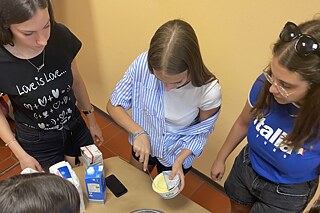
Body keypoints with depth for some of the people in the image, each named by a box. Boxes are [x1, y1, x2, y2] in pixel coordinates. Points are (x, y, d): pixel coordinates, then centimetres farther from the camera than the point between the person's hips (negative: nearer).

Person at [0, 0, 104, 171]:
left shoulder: (60, 36, -20)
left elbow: (76, 81, -3)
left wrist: (92, 120, 7)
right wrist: (21, 154, -12)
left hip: (76, 130, 3)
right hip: (37, 144, -2)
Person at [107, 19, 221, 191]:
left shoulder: (209, 91, -35)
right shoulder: (143, 64, -33)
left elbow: (202, 131, -13)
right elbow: (113, 105, -19)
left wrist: (179, 160, -25)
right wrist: (138, 132, -33)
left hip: (177, 154, -1)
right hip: (143, 141, 2)